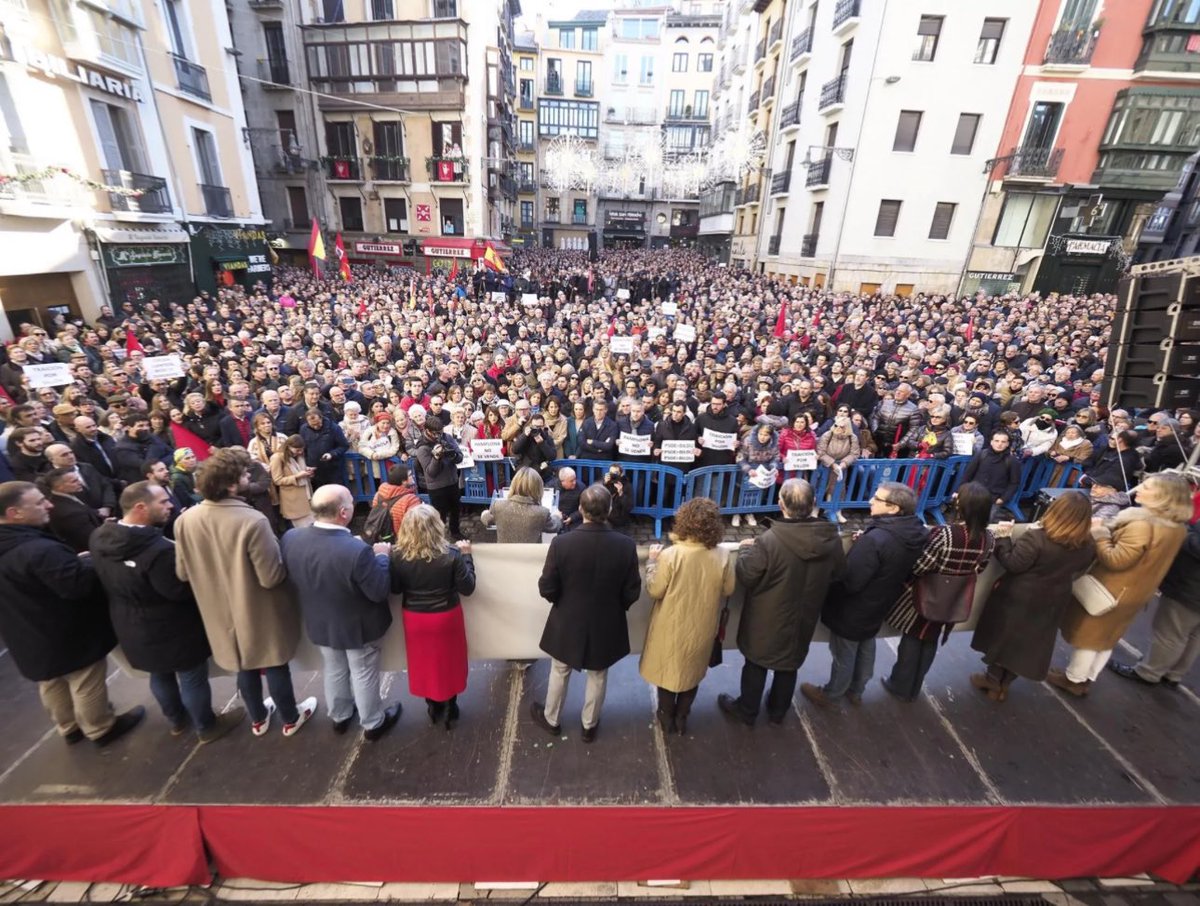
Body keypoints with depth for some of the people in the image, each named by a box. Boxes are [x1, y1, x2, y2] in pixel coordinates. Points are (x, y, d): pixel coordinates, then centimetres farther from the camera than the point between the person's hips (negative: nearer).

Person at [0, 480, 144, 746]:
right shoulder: (41, 550, -36)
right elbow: (80, 583, -34)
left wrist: (75, 560, 6)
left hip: (33, 639, 9)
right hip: (69, 636, -9)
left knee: (52, 685, 27)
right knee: (86, 686, 13)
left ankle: (69, 728, 46)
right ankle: (101, 729, 32)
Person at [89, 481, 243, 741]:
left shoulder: (99, 538, -10)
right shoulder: (158, 550, -38)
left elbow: (107, 582, 7)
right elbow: (181, 590, -26)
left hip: (134, 629, 8)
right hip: (172, 631, -8)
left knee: (160, 675, 28)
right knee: (193, 679, 14)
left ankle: (177, 720, 50)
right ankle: (206, 727, 34)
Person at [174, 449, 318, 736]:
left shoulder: (185, 520, -12)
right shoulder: (252, 521, -32)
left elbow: (183, 573, 0)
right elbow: (271, 577, -27)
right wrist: (280, 554, -8)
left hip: (222, 613, 5)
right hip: (260, 613, -5)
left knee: (244, 665, 25)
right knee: (275, 665, 16)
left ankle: (258, 718, 47)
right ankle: (291, 718, 38)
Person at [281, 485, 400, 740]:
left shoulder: (290, 539, -19)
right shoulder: (357, 550, -37)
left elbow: (291, 582, -1)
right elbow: (379, 592, -25)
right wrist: (381, 556, -13)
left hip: (319, 624, 5)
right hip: (358, 627, -5)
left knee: (333, 671, 28)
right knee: (363, 675, 18)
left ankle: (339, 716, 52)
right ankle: (373, 723, 40)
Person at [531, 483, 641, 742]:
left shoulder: (561, 543, -24)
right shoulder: (626, 545, -21)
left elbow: (547, 589, -14)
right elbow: (632, 593, -11)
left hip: (568, 624, 0)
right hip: (606, 626, 1)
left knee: (560, 673, 25)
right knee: (598, 676, 25)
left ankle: (551, 719, 47)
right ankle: (590, 725, 45)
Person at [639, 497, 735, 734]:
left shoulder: (671, 555, -27)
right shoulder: (722, 557, -18)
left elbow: (654, 591, -16)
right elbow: (727, 590, -3)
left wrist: (652, 561, -4)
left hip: (672, 627, -2)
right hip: (701, 627, 3)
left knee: (666, 670, 22)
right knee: (692, 672, 25)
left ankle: (667, 717, 41)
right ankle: (681, 718, 43)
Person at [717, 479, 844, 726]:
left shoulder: (768, 541, -33)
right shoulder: (831, 537, -17)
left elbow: (745, 576, -19)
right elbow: (838, 572, 2)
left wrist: (745, 549, -3)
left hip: (768, 619, -4)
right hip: (803, 618, 4)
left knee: (756, 664, 20)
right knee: (790, 664, 26)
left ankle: (747, 710, 41)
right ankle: (777, 712, 47)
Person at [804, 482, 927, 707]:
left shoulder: (875, 539, -38)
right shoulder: (918, 534, -12)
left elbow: (849, 581, -31)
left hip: (853, 609, -7)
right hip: (878, 606, 7)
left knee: (844, 656, 16)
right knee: (866, 649, 29)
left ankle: (829, 695, 39)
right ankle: (856, 691, 50)